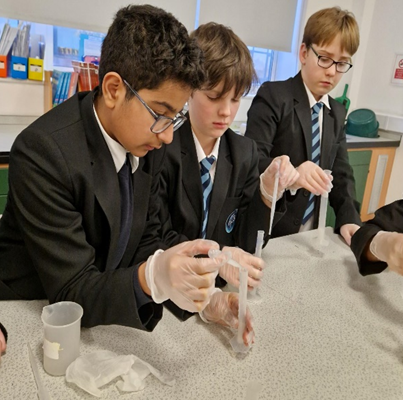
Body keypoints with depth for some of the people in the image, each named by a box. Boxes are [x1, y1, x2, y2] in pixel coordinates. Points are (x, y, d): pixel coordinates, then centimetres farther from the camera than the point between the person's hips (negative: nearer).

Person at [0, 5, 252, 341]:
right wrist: (151, 278, -40)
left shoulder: (148, 143, -6)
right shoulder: (43, 153, -25)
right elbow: (73, 292, -22)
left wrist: (178, 278, -18)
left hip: (107, 308, 5)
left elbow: (146, 241, 1)